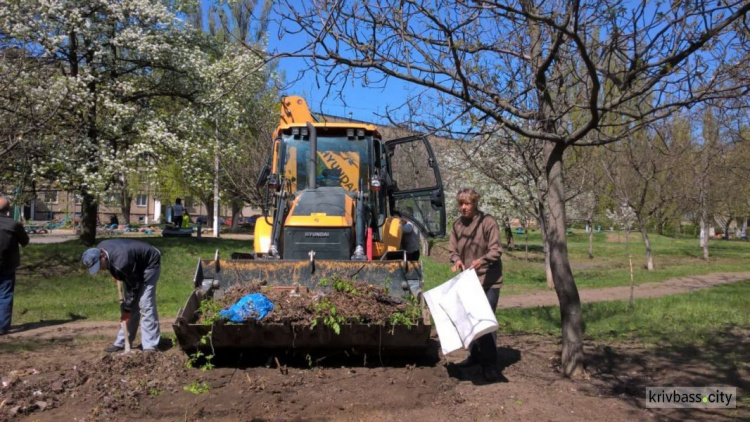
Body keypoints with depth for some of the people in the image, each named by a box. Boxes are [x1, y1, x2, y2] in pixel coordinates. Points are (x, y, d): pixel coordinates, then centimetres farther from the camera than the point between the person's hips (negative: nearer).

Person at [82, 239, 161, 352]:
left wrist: (127, 308, -17)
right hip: (136, 265, 9)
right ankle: (122, 342, 15)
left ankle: (150, 346, -15)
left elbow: (133, 286, -26)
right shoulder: (99, 249, -15)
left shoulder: (122, 261, -40)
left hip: (150, 263, -8)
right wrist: (114, 273, 2)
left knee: (145, 304, -17)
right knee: (129, 304, 7)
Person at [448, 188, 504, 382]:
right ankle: (475, 355, 35)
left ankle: (489, 365, -3)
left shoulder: (487, 222, -13)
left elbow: (496, 250, -16)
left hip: (488, 280, -6)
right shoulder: (457, 225, 4)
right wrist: (457, 260, -14)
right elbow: (453, 250, 8)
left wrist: (482, 260, -35)